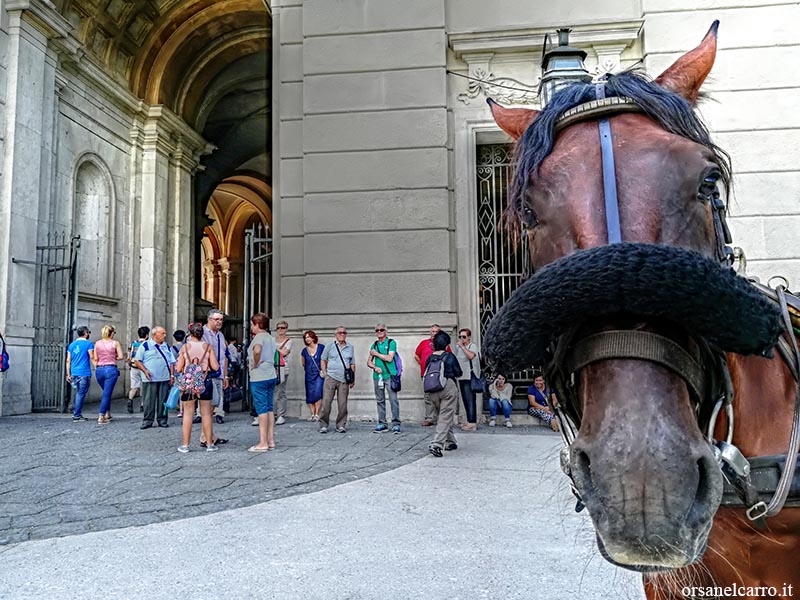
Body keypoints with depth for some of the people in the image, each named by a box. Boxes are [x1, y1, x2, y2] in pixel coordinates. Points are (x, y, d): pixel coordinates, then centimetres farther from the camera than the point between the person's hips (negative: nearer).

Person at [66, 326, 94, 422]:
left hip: (74, 373, 6)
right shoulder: (88, 344, -4)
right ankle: (76, 415, 1)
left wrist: (68, 374, 16)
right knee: (81, 394, -1)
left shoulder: (72, 345, 13)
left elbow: (68, 361, 12)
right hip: (84, 373, -6)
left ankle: (77, 413, 16)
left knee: (78, 394, 16)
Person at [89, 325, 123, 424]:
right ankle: (101, 417, -5)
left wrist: (97, 367, 16)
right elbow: (120, 357, -5)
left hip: (99, 370, 4)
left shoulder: (97, 343, 6)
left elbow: (95, 358, 6)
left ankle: (107, 414, 23)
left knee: (106, 393, 22)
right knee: (107, 394, -1)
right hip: (111, 369, -4)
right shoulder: (115, 343, -2)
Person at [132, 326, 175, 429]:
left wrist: (172, 375, 8)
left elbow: (172, 362, 17)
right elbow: (137, 361, -1)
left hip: (165, 379, 4)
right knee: (148, 401, -2)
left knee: (163, 401, 5)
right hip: (149, 379, -4)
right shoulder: (145, 345, 1)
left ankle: (162, 420, 13)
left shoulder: (167, 346, 16)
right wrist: (145, 371, -13)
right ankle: (147, 421, 7)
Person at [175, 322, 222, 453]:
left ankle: (185, 445, 9)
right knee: (206, 414, 7)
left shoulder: (185, 347, -3)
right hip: (204, 383, 0)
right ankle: (210, 444, 11)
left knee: (188, 414, 6)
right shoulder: (208, 346, -3)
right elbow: (215, 367, -5)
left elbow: (179, 368, -3)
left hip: (188, 383, 0)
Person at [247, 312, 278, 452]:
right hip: (271, 375, 9)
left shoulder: (259, 337, -12)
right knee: (269, 408, 11)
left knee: (262, 409, -5)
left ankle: (263, 443, -2)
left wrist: (255, 364, -19)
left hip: (259, 377, -9)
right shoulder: (270, 337, 16)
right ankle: (270, 440, 14)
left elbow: (257, 350, -33)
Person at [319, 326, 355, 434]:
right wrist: (325, 374, 0)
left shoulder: (350, 347, 13)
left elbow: (352, 364, 16)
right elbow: (323, 360, 10)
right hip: (330, 378, -2)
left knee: (342, 404, 2)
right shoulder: (330, 346, 6)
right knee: (326, 403, -5)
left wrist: (353, 379, 11)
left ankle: (341, 425, 12)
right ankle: (323, 425, 5)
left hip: (344, 380, 2)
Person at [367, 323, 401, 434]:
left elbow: (389, 358, -12)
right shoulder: (374, 345, 15)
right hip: (377, 375, 5)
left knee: (393, 400, -8)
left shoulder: (391, 343, 0)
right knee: (380, 401, 8)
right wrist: (375, 367, -6)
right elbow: (369, 362, 14)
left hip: (390, 375, -5)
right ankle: (382, 424, 14)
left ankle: (396, 424, -6)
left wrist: (376, 353, -3)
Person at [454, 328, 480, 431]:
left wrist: (462, 346, -21)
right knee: (465, 400, 11)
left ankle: (472, 423, -10)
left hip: (470, 377, -8)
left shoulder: (473, 345, -6)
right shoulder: (458, 347, 16)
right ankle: (469, 421, 19)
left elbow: (471, 356, -27)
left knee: (470, 400, -10)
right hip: (461, 377, 8)